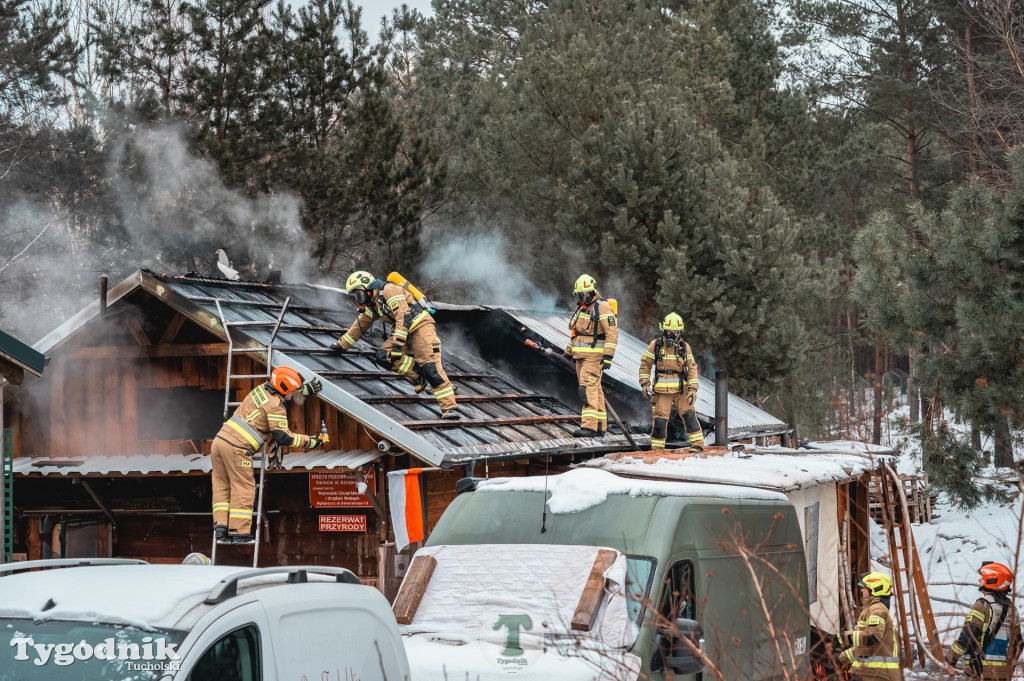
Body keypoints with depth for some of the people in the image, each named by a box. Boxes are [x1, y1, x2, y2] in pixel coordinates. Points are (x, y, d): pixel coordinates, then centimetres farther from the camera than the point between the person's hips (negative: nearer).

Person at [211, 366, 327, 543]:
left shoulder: (262, 389, 15)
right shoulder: (275, 407, -9)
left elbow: (281, 390, 37)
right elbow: (283, 436, -10)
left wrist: (307, 389, 38)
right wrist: (311, 442, -3)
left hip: (220, 440, 8)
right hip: (236, 448, -8)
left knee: (222, 485, 12)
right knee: (243, 488, 0)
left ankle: (220, 526, 8)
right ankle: (239, 532, -1)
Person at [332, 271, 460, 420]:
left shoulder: (389, 290, -13)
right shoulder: (372, 305, 16)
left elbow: (404, 317, -22)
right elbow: (359, 326, 28)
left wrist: (397, 343, -27)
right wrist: (341, 344, 31)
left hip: (420, 326, -9)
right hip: (404, 332, 9)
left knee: (431, 367, -20)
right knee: (384, 357, -12)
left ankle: (450, 408, -25)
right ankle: (418, 375, -8)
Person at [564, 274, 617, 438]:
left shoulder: (602, 307, -12)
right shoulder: (581, 308, 16)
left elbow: (612, 333, -17)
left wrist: (608, 356, -23)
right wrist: (569, 351, 30)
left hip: (595, 356, -9)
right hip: (581, 356, 9)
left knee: (588, 389, -17)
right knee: (595, 390, 10)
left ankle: (589, 426, -22)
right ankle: (600, 427, 14)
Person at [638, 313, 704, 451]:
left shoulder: (685, 347, 3)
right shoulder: (655, 345, -1)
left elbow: (692, 368, 6)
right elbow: (645, 364, 7)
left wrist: (693, 389, -3)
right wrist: (645, 384, -1)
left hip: (681, 390, 1)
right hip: (661, 391, -1)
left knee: (689, 416, -6)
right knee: (660, 420, -3)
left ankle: (697, 445, 0)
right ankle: (657, 449, 9)